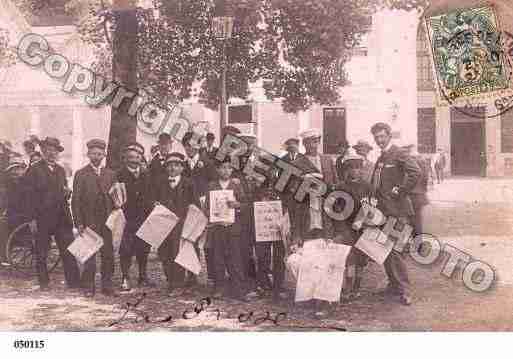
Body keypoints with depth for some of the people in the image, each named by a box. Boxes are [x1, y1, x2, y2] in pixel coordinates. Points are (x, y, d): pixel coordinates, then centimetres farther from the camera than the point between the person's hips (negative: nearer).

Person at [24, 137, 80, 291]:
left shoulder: (61, 170, 17)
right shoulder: (34, 170, 0)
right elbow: (30, 196, -5)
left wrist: (67, 192, 0)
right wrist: (32, 219, -11)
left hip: (62, 217, 4)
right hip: (42, 218, -4)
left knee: (69, 251, -1)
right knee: (41, 253, 5)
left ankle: (73, 282, 2)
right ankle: (44, 283, 17)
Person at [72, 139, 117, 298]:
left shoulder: (111, 174, 12)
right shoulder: (81, 174, 2)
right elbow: (76, 200, -2)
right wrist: (79, 223, -8)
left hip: (107, 221, 3)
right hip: (89, 222, -3)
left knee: (108, 255, 4)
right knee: (89, 256, 2)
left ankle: (107, 286, 14)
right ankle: (88, 287, 12)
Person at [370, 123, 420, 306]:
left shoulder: (399, 154, -9)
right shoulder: (381, 158, 19)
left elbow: (415, 172, -24)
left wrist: (400, 192, -19)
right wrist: (376, 197, 13)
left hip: (396, 210, -9)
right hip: (383, 209, 9)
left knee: (394, 250, -11)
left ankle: (405, 290, -3)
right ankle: (394, 285, 25)